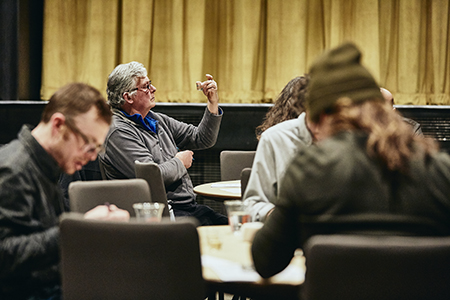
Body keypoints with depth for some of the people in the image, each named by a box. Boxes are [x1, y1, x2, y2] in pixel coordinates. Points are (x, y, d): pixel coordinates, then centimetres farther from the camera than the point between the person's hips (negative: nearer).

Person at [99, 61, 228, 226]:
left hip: (189, 206, 9)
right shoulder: (119, 132, -9)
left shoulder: (157, 120, 18)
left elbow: (202, 139, 22)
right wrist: (180, 162, -1)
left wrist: (213, 103, 10)